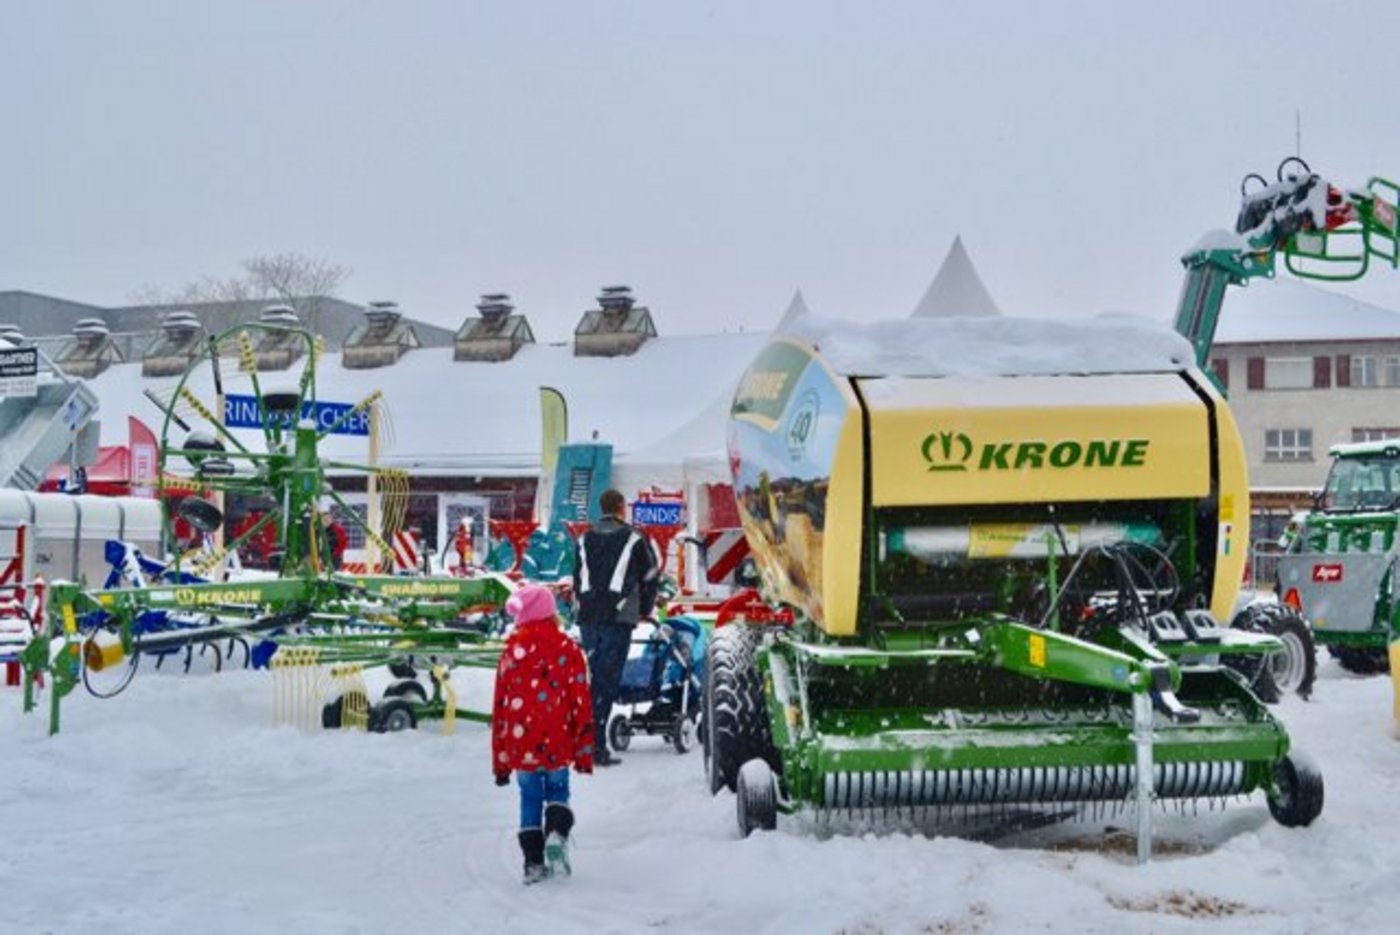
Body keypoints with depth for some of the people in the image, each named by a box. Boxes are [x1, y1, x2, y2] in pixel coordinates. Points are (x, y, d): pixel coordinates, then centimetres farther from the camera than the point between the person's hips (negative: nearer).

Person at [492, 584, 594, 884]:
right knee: (557, 790, 17)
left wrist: (500, 759, 11)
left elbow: (500, 707, 5)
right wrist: (584, 751, 3)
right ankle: (557, 833, -10)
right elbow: (581, 703, -3)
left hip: (520, 746, 1)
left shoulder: (511, 651, 3)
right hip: (557, 744, -1)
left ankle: (533, 862, 8)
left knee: (530, 798, 13)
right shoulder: (567, 649, -3)